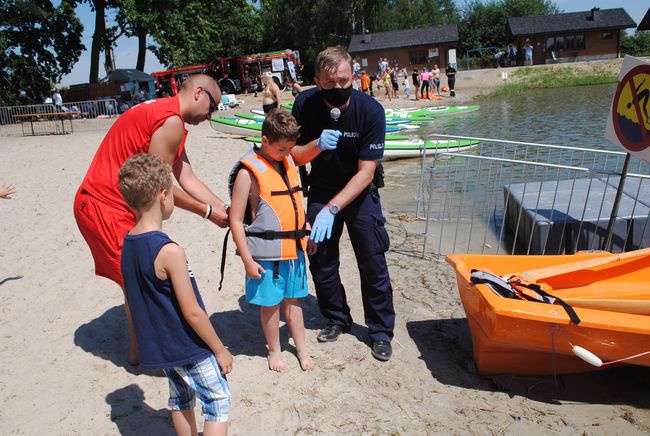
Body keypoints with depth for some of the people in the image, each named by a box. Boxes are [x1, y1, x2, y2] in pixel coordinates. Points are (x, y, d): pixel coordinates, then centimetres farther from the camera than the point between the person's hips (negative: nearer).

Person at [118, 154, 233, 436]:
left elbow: (138, 300, 8)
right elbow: (192, 312, -23)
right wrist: (220, 350, -11)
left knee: (180, 400, 23)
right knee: (218, 400, 8)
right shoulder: (169, 251, -27)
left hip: (158, 346, 8)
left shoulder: (128, 245, -2)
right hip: (189, 347, -8)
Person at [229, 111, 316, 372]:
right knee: (270, 303, 9)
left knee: (293, 299, 18)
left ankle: (301, 348, 33)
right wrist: (248, 260, -14)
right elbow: (236, 220, -14)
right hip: (266, 252, -6)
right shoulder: (248, 172, -14)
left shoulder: (288, 162, 8)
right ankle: (274, 350, 30)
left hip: (294, 247, 6)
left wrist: (309, 235, 20)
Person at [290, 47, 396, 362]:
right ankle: (337, 319, 30)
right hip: (321, 189, 3)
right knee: (321, 261, 7)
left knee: (373, 264, -1)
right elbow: (295, 157, -12)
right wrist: (317, 144, -33)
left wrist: (332, 208, -35)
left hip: (360, 191, -2)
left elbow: (365, 172, -26)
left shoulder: (371, 110, -24)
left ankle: (381, 331, 17)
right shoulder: (305, 104, -16)